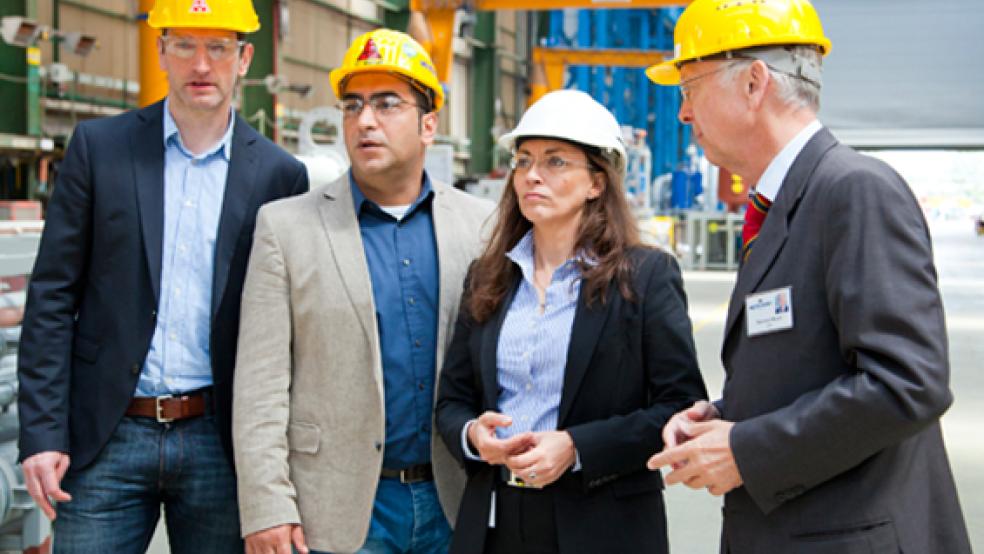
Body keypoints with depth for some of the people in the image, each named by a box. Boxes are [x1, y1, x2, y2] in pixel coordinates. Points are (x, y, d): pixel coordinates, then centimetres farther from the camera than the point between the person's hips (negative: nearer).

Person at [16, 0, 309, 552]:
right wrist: (41, 434, -5)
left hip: (218, 443, 1)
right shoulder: (99, 147, 2)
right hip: (106, 439, 0)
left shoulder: (279, 174, 3)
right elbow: (52, 296, 1)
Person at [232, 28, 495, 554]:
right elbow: (261, 382, -4)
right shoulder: (285, 225, 0)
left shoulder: (480, 224, 5)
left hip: (457, 506, 2)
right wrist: (267, 507, -10)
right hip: (340, 511, -2)